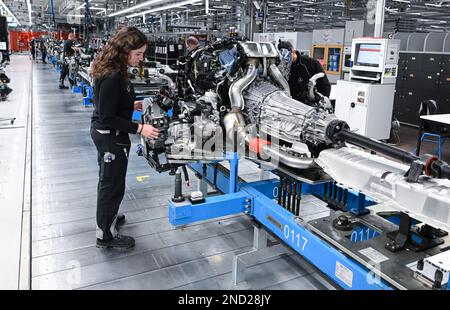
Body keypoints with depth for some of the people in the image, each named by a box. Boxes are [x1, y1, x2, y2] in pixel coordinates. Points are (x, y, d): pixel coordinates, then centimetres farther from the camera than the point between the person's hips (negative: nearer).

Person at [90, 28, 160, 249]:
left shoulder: (112, 71, 3)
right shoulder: (113, 78, -27)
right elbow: (108, 118, -26)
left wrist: (130, 105, 13)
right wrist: (139, 129, -28)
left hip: (102, 132, 10)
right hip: (111, 136, -10)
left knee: (107, 180, 26)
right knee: (113, 185, 4)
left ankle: (107, 216, 47)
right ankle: (105, 235, 21)